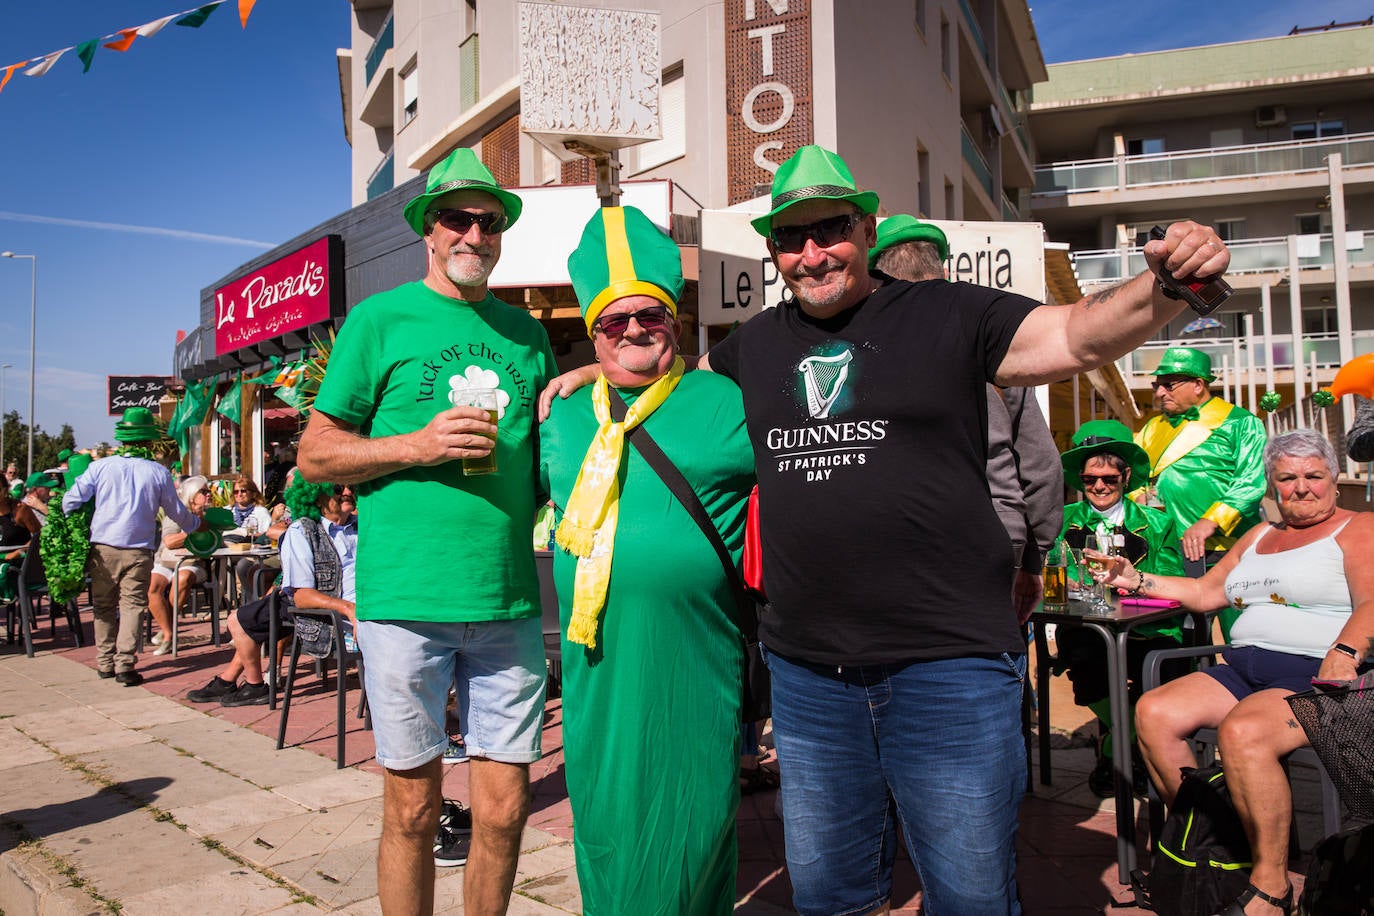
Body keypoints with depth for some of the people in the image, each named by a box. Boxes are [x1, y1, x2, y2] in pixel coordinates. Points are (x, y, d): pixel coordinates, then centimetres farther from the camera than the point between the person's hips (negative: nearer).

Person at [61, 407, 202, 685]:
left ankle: (105, 663, 20)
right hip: (138, 551, -2)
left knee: (104, 605, 14)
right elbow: (177, 512, 13)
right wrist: (196, 522, 32)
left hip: (102, 548, 2)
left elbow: (70, 501, 0)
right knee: (132, 606, 1)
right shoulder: (158, 473, 1)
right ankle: (124, 664, -5)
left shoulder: (101, 466, 2)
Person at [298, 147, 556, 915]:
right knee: (414, 808, 8)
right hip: (406, 598, -3)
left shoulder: (527, 333, 14)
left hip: (509, 601, 3)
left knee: (504, 808, 8)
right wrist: (418, 446, -12)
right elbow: (316, 453, 2)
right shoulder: (379, 320, 4)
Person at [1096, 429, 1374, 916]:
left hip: (1317, 675, -7)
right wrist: (1137, 580, 16)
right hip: (1245, 669, 7)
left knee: (1242, 731, -35)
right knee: (1154, 713, -16)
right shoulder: (1259, 537, 25)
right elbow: (1206, 592, 26)